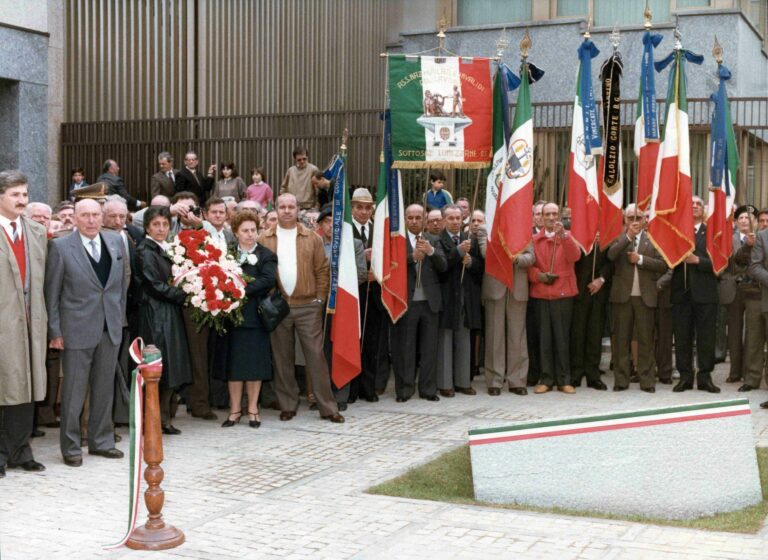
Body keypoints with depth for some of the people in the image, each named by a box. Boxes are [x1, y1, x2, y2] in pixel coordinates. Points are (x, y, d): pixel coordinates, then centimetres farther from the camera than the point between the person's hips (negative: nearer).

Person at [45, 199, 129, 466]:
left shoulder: (116, 241, 6)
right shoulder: (60, 247, -6)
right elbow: (51, 292, -5)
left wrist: (120, 313, 12)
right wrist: (55, 331, -8)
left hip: (111, 327, 4)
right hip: (77, 329, -4)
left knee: (104, 388, 12)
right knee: (73, 390, 2)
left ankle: (101, 441, 24)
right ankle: (71, 447, 13)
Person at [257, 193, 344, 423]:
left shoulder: (312, 238, 5)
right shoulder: (264, 240, 4)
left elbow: (322, 271, 5)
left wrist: (320, 299, -2)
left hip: (308, 306, -1)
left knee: (316, 355, -1)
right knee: (282, 358, 7)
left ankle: (327, 407, 4)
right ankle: (288, 406, 17)